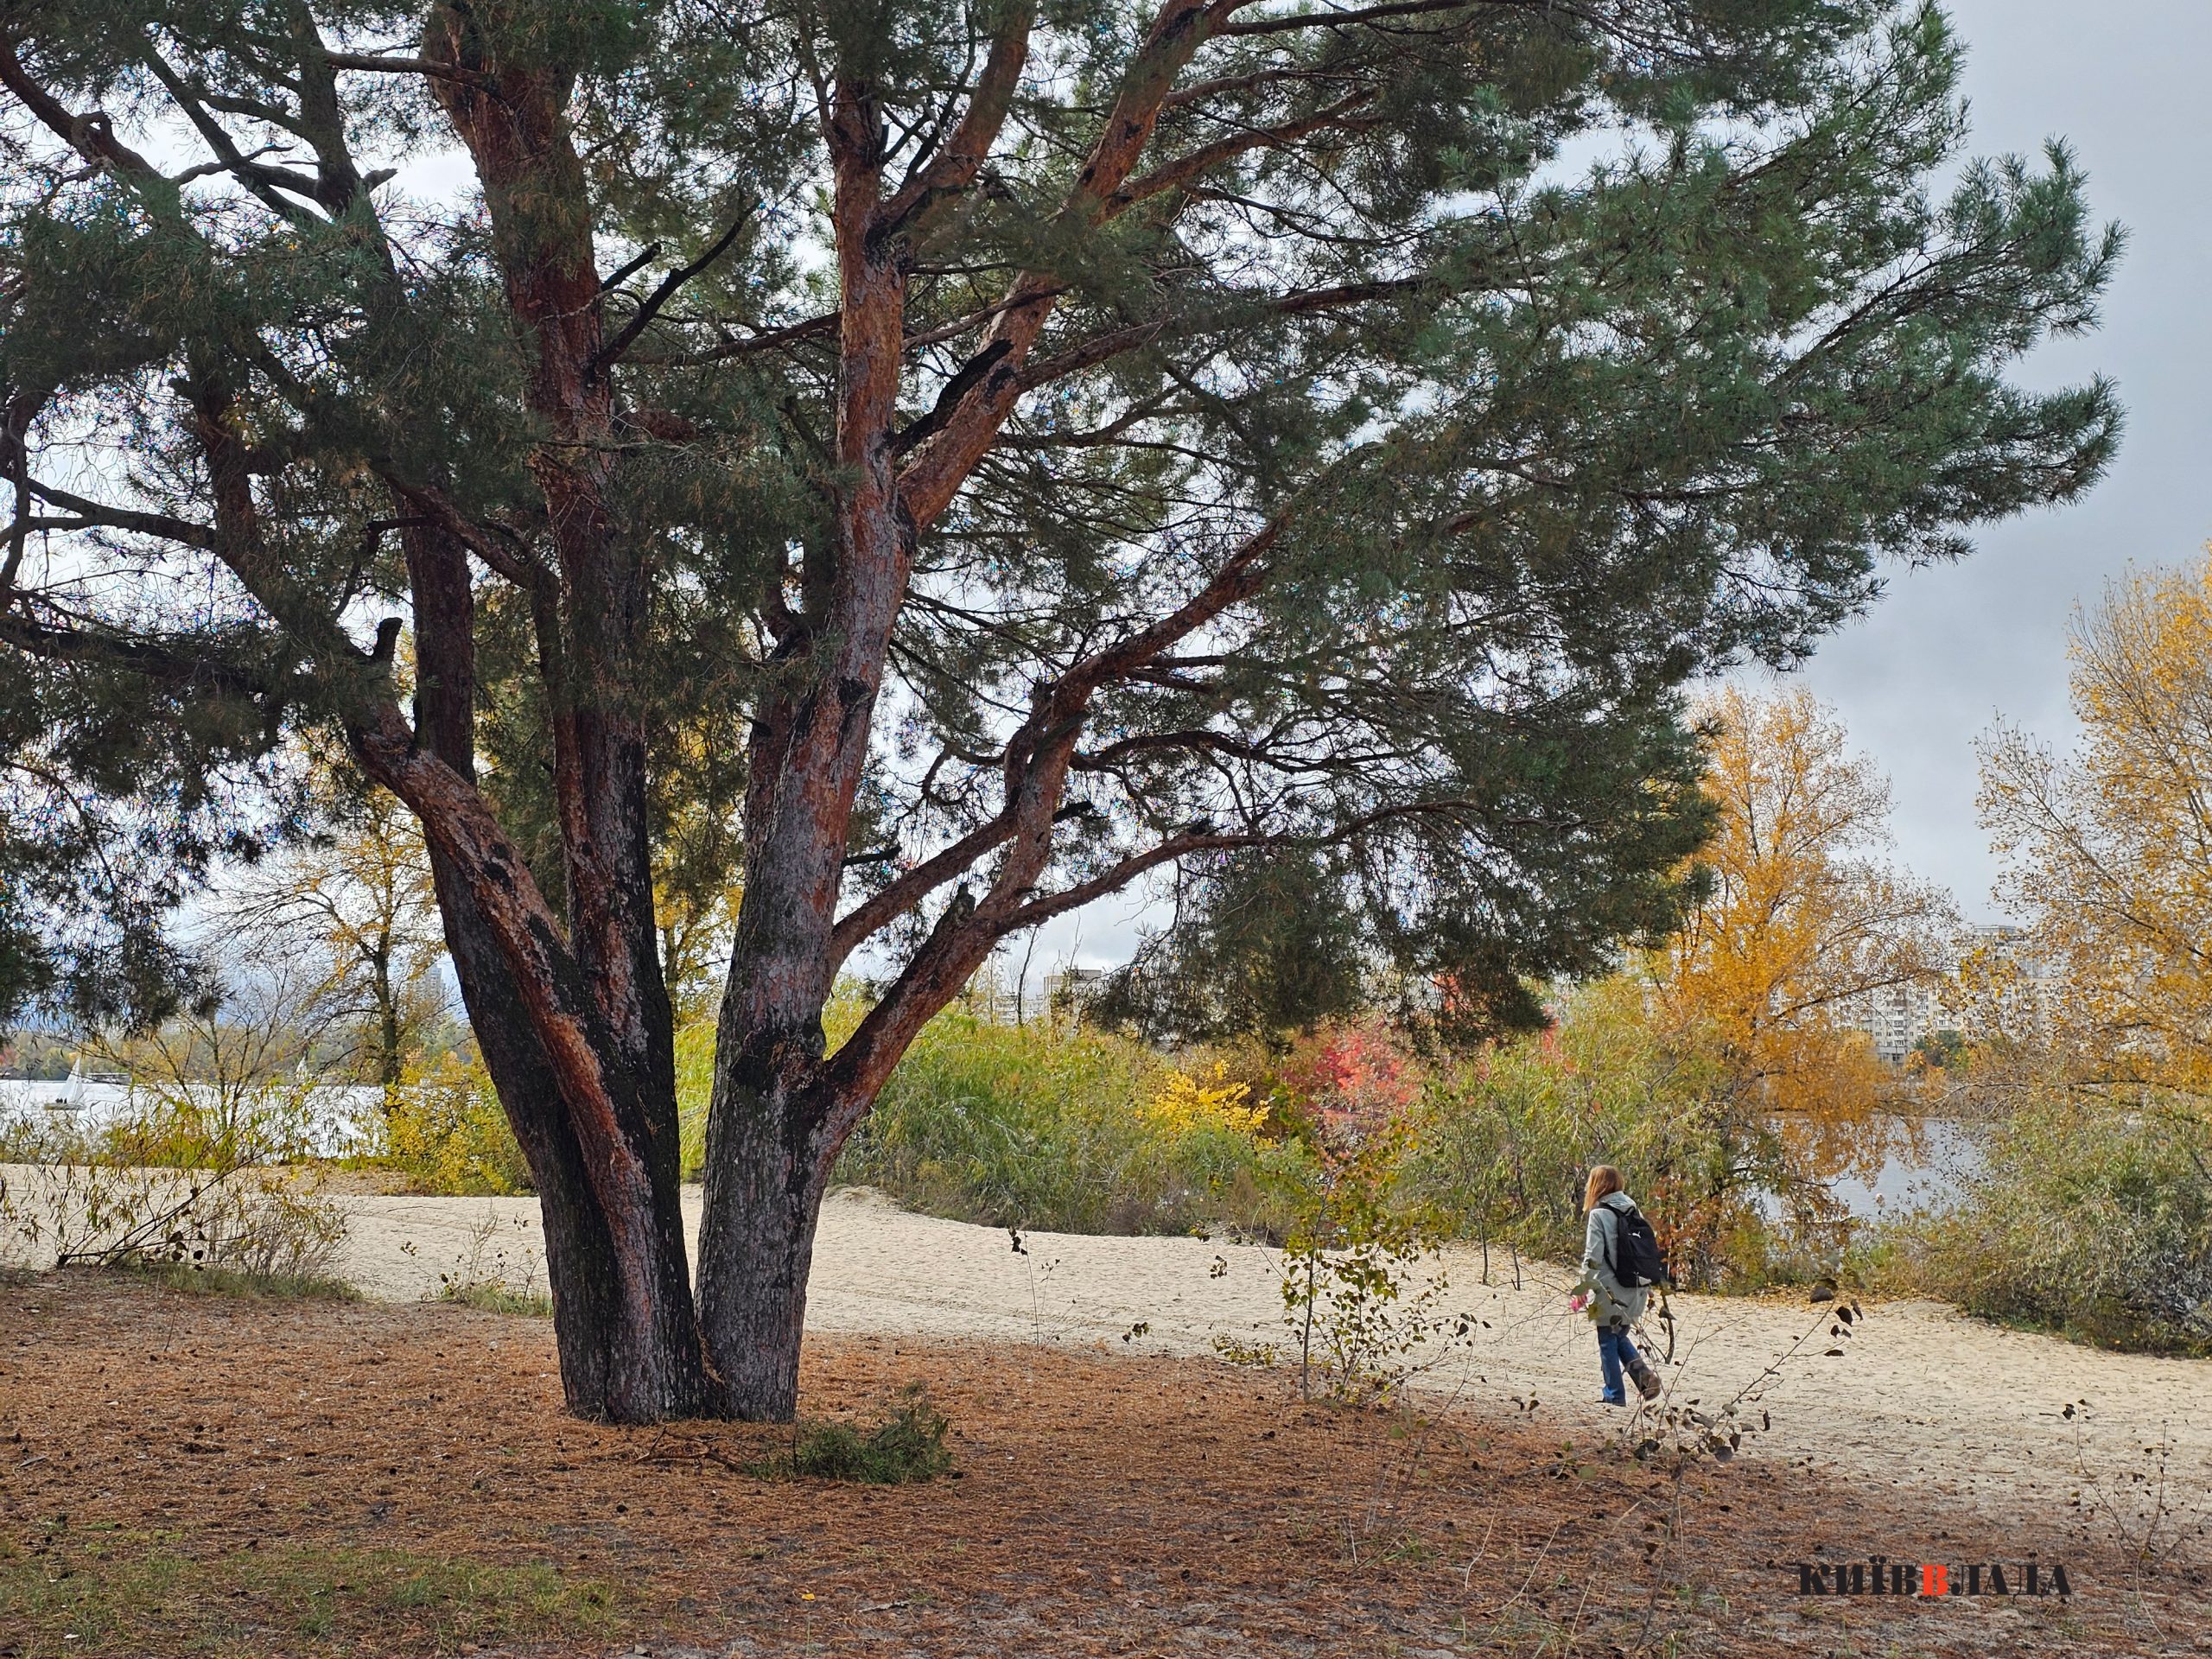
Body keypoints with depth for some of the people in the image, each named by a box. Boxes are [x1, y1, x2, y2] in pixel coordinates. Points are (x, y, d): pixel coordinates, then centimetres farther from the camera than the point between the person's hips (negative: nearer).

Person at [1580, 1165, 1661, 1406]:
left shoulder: (1598, 1214, -11)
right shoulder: (1633, 1211, 7)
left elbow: (1593, 1257, -15)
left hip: (1609, 1291, -6)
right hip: (1634, 1291, 6)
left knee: (1608, 1342, 6)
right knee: (1620, 1336, 21)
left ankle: (1615, 1394, 8)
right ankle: (1642, 1372, 0)